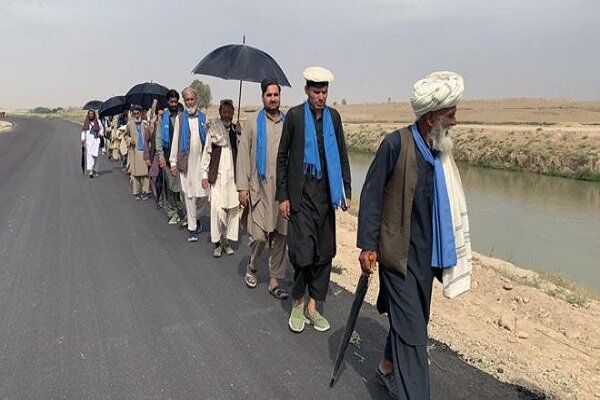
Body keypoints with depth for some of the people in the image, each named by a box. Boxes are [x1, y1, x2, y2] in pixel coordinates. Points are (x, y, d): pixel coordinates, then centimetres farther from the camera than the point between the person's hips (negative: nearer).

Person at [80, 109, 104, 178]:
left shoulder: (97, 122, 7)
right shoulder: (86, 122, 9)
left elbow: (102, 128, 20)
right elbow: (83, 131, 11)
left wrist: (100, 133, 1)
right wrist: (82, 139, 1)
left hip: (95, 140, -1)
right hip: (88, 140, 1)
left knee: (94, 154, -11)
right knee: (89, 155, -7)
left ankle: (93, 169, 7)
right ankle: (90, 170, -9)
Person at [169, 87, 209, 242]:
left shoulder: (203, 117, 8)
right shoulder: (180, 118, 6)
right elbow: (175, 141, 5)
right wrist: (173, 162, 0)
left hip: (201, 160, 1)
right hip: (186, 161, -1)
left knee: (204, 194, 0)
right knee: (189, 194, 2)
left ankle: (194, 217, 28)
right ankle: (192, 228, 11)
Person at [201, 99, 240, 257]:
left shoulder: (237, 129, 9)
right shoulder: (213, 129, 2)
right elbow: (206, 152, 2)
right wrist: (204, 174, 0)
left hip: (233, 175, 3)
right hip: (217, 174, -3)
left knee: (233, 208, 3)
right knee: (217, 209, -7)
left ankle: (226, 241, 16)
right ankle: (218, 242, 8)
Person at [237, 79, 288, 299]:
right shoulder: (253, 124, 3)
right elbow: (243, 156, 0)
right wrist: (242, 187, -6)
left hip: (284, 188, 2)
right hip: (259, 188, -2)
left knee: (280, 236, 5)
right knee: (258, 235, -4)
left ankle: (274, 280, 17)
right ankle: (252, 268, 25)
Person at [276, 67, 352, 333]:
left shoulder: (333, 116, 8)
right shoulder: (294, 115, -3)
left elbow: (342, 156, 13)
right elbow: (282, 157, -1)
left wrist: (346, 191, 8)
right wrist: (282, 196, -4)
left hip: (325, 194, 4)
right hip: (301, 195, -4)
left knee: (325, 253, 7)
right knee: (302, 253, -7)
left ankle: (312, 306, 22)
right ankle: (298, 303, 18)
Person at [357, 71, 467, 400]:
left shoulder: (438, 150, 5)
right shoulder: (396, 144, -15)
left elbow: (440, 203, 11)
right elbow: (371, 195, -13)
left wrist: (443, 250, 14)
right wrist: (367, 246, -15)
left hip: (427, 253, 7)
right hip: (399, 251, -7)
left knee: (412, 320, 19)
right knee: (411, 326, -4)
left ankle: (388, 368, 41)